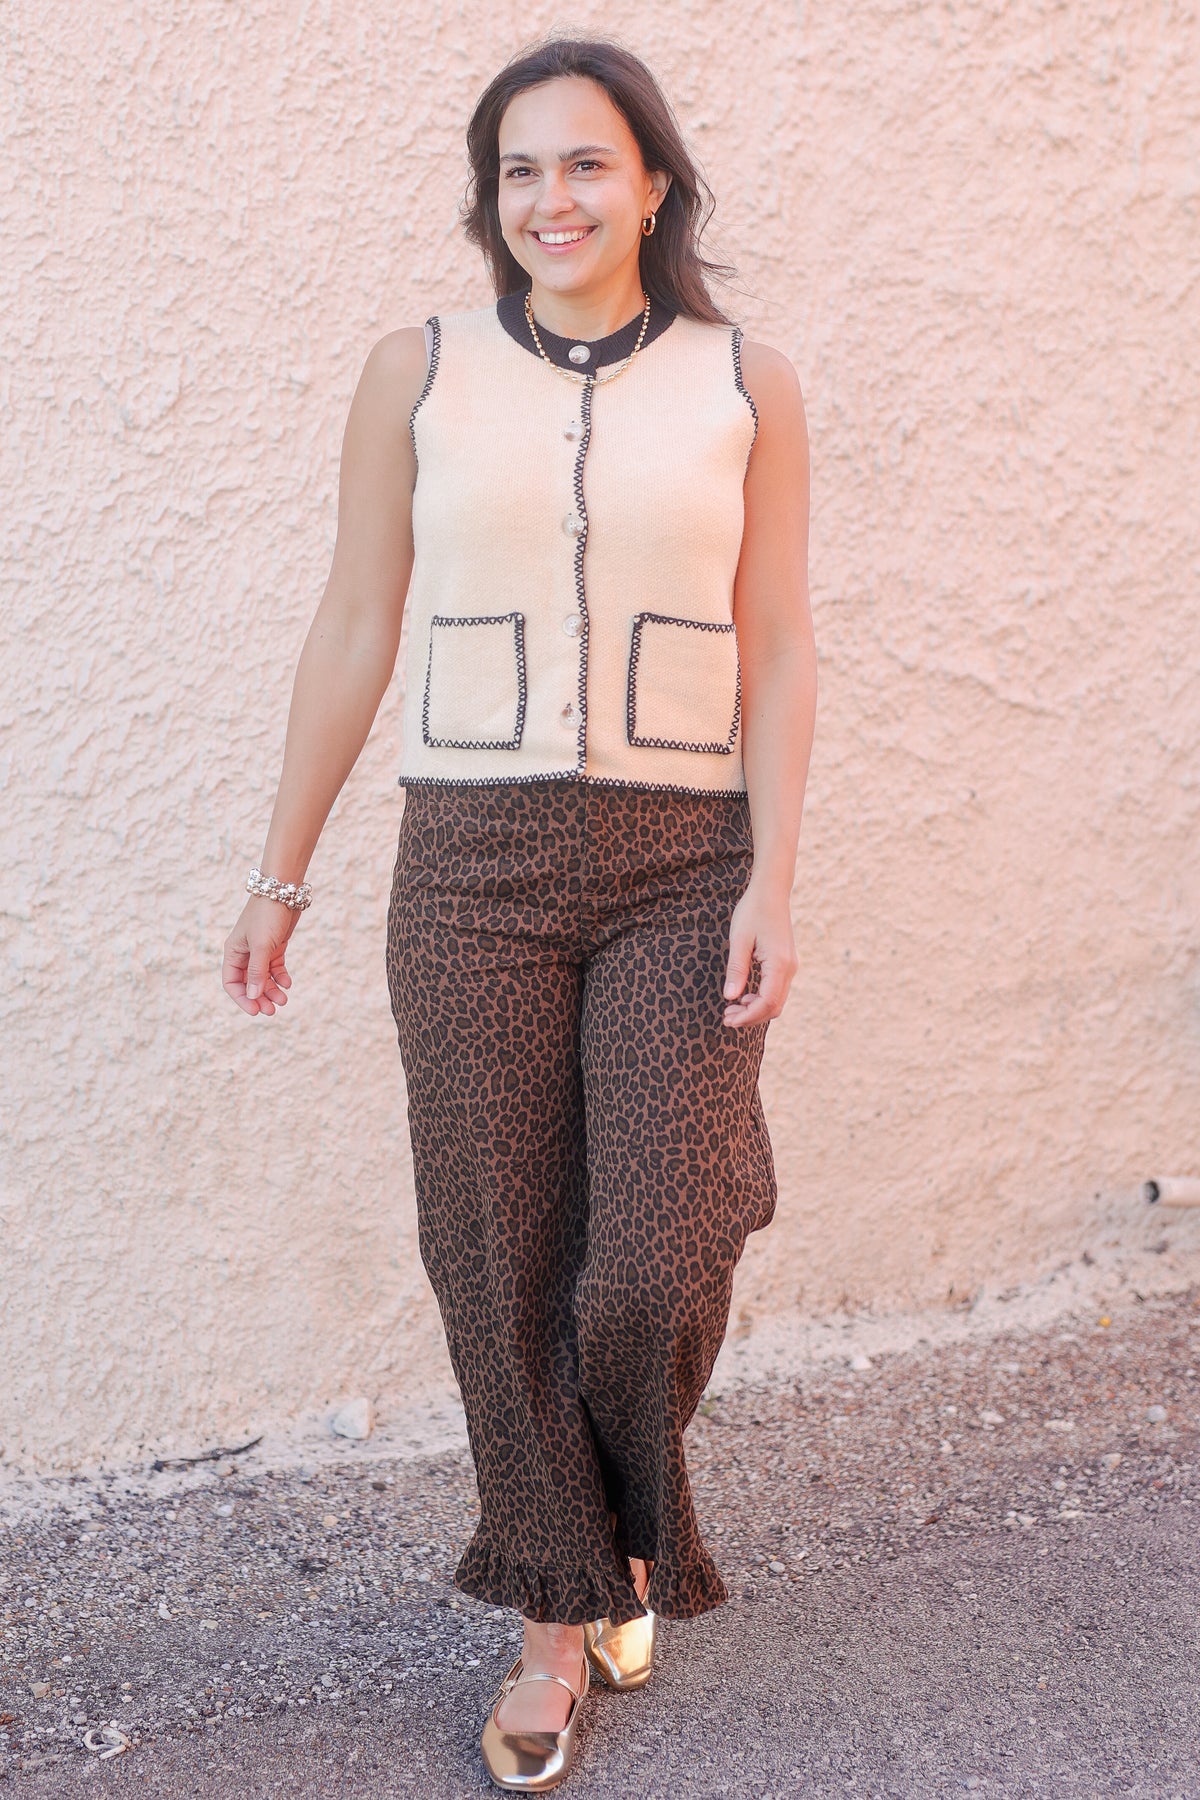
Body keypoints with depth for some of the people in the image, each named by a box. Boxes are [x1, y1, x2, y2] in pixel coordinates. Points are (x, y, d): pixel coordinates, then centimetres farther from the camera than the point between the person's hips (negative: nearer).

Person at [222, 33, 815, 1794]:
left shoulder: (746, 385, 4)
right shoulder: (418, 375, 4)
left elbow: (777, 651, 3)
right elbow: (354, 633, 6)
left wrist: (774, 879, -6)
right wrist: (281, 872, 6)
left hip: (680, 864, 0)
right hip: (471, 867, 1)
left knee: (658, 1266, -4)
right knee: (504, 1257, 5)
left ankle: (634, 1530, 29)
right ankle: (562, 1611, 24)